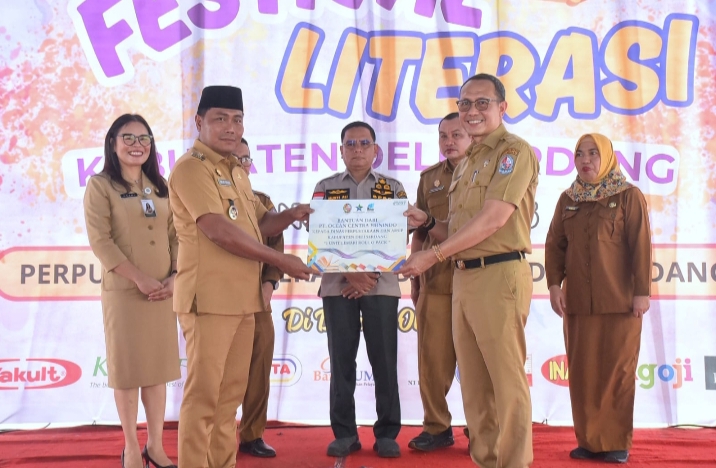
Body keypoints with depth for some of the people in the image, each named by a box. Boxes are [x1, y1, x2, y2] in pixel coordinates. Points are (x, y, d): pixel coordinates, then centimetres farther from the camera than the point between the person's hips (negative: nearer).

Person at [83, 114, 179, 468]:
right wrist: (139, 278, -17)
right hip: (123, 291, -4)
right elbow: (100, 240, -11)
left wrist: (175, 276, -6)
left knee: (158, 366, 9)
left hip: (163, 290, 5)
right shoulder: (100, 185, -1)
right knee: (127, 368, 3)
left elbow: (176, 236, 10)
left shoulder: (161, 187, 13)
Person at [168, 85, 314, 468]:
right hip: (210, 297, -8)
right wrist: (281, 261, -14)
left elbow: (257, 226, 24)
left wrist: (291, 216, 3)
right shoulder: (191, 167, -10)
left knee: (231, 393, 12)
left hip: (243, 297, 8)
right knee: (203, 393, -4)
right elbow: (219, 230, -19)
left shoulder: (237, 173, 18)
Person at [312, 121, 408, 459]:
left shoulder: (393, 188, 9)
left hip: (382, 285, 0)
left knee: (384, 360, 2)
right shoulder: (325, 188, 9)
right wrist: (350, 274, -12)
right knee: (341, 360, 3)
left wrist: (372, 276, -10)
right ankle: (344, 433, 13)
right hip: (338, 285, 0)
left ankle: (387, 433, 11)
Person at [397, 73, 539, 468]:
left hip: (499, 274, -8)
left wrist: (433, 255, -16)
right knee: (473, 380, 12)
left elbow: (494, 218, -17)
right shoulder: (467, 163, 21)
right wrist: (427, 223, 4)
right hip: (463, 277, 8)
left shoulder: (514, 151, -5)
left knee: (505, 379, -3)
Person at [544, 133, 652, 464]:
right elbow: (555, 244, 8)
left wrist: (642, 291, -10)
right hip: (577, 301, 4)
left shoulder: (628, 196, 1)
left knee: (617, 372, 1)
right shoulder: (568, 199, 12)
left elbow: (640, 246, -4)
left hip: (620, 300, -4)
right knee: (582, 372, 5)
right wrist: (554, 284, -4)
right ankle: (588, 440, 15)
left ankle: (618, 442, 11)